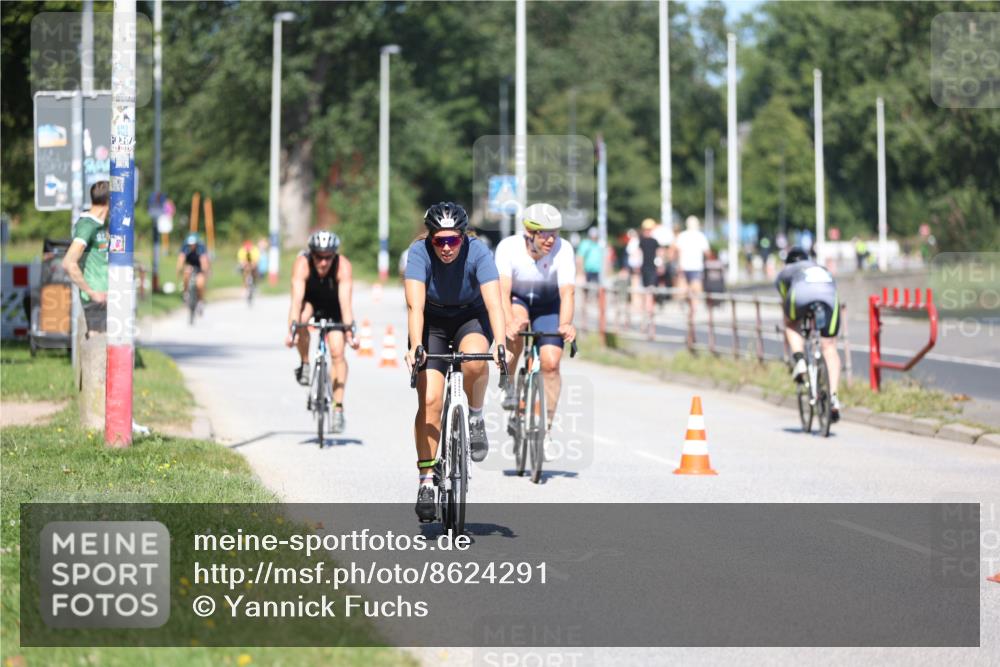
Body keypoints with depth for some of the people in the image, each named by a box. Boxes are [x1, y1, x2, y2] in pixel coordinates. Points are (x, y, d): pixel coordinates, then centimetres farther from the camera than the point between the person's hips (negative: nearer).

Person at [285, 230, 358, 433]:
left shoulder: (343, 266, -34)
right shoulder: (302, 264, -34)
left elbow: (345, 301, -41)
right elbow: (297, 299, -42)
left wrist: (349, 331, -52)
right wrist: (292, 330, -53)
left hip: (332, 303, 0)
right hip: (309, 299, 0)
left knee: (337, 353, -13)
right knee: (301, 319, -35)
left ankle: (338, 408, -8)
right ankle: (304, 364, -10)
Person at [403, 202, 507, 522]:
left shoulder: (478, 253, -26)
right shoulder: (419, 253, -25)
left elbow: (494, 303, -35)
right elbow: (415, 306, -34)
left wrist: (500, 345, -51)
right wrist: (415, 346, -50)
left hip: (471, 318, 0)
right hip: (432, 322, 0)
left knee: (474, 360, -36)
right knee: (430, 400, -15)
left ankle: (475, 417, -7)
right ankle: (426, 482, -5)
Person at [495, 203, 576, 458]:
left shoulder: (563, 250, -27)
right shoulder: (509, 247, -29)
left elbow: (567, 293, -34)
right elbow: (503, 291, -35)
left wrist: (566, 324, -52)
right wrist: (509, 322, -52)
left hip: (548, 305, 1)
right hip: (516, 300, -1)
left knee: (551, 362, -14)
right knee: (516, 323, -36)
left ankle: (546, 427, 2)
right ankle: (509, 384, -14)